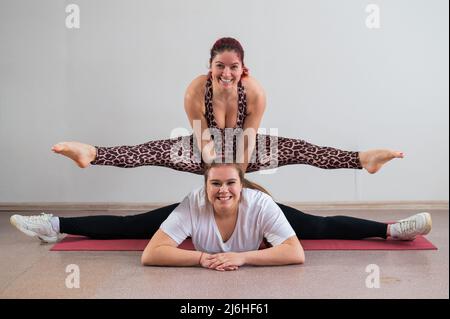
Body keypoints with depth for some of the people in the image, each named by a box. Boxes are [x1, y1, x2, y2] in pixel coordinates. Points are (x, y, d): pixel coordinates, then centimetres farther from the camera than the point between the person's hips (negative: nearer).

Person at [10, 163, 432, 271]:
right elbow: (150, 254, -44)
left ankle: (392, 228, 16)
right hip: (192, 216, 1)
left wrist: (241, 256, -53)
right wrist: (202, 257, -53)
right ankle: (55, 226, 17)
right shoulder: (193, 206, -41)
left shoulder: (260, 205, -43)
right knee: (127, 225, 3)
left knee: (323, 226, -1)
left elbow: (297, 254, -48)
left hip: (268, 215, 0)